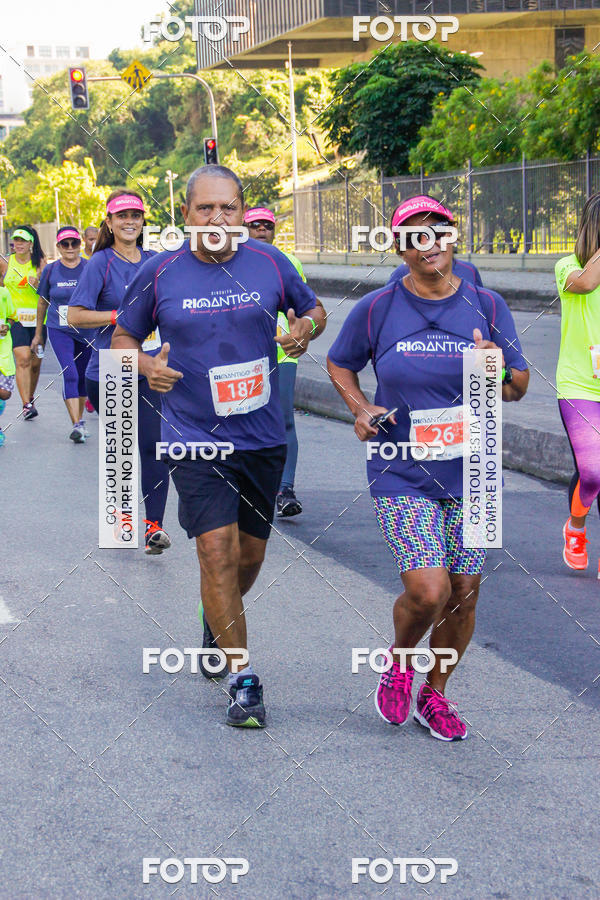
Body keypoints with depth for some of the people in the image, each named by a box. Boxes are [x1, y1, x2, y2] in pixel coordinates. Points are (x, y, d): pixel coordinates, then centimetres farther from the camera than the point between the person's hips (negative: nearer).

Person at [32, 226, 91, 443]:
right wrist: (38, 333, 16)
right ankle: (76, 425, -18)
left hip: (86, 330, 1)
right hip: (59, 330, -1)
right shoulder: (51, 270, 0)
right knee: (69, 374, -15)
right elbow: (43, 302, 12)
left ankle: (80, 419, 28)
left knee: (82, 376, 10)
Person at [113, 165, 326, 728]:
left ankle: (218, 624, 46)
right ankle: (242, 678, -4)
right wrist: (145, 365, -14)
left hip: (262, 435, 3)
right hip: (195, 439, -3)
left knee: (250, 553, 14)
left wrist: (305, 330, -9)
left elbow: (313, 310, 14)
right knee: (217, 550, -13)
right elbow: (123, 336, 8)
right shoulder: (159, 273, -4)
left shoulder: (269, 262, -1)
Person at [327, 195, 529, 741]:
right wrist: (361, 409, -5)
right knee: (427, 591, -16)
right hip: (403, 474, -3)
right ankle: (399, 662, 17)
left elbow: (519, 387, 4)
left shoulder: (486, 306, 0)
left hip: (471, 472, 3)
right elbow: (340, 363, 13)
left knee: (463, 594, 7)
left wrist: (496, 372, -18)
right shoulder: (378, 309, -4)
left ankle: (434, 696, 30)